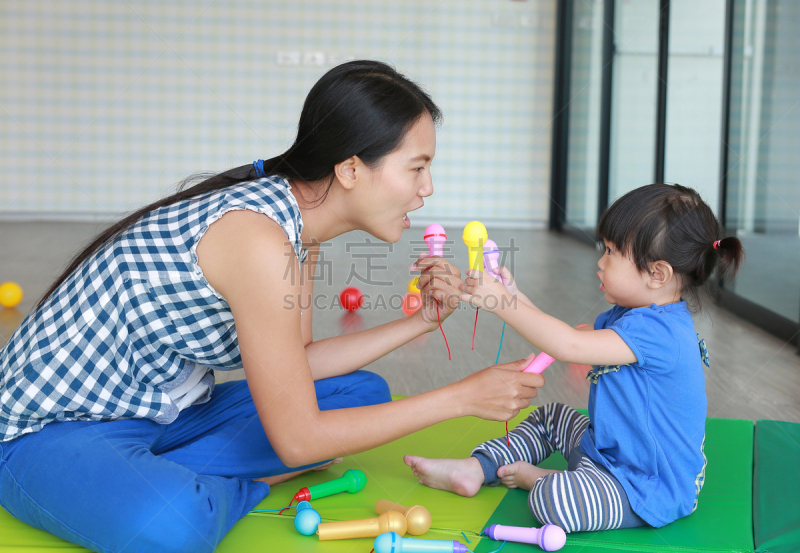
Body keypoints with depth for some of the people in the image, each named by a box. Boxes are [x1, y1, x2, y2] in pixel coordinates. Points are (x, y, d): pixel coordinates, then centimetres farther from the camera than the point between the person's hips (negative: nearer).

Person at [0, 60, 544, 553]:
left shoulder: (296, 220, 0)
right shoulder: (260, 238, -29)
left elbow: (293, 366, 5)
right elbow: (298, 440, -23)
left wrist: (420, 321, 1)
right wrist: (461, 398, -17)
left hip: (167, 412, 9)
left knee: (362, 394, 5)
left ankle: (164, 482, -4)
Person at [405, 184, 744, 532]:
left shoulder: (658, 330, -28)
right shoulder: (631, 314, 6)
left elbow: (569, 346, -34)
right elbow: (572, 337, 11)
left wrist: (502, 304, -28)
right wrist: (514, 298, 1)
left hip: (648, 491, -11)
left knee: (551, 500, -32)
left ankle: (533, 477, 0)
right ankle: (474, 469, 17)